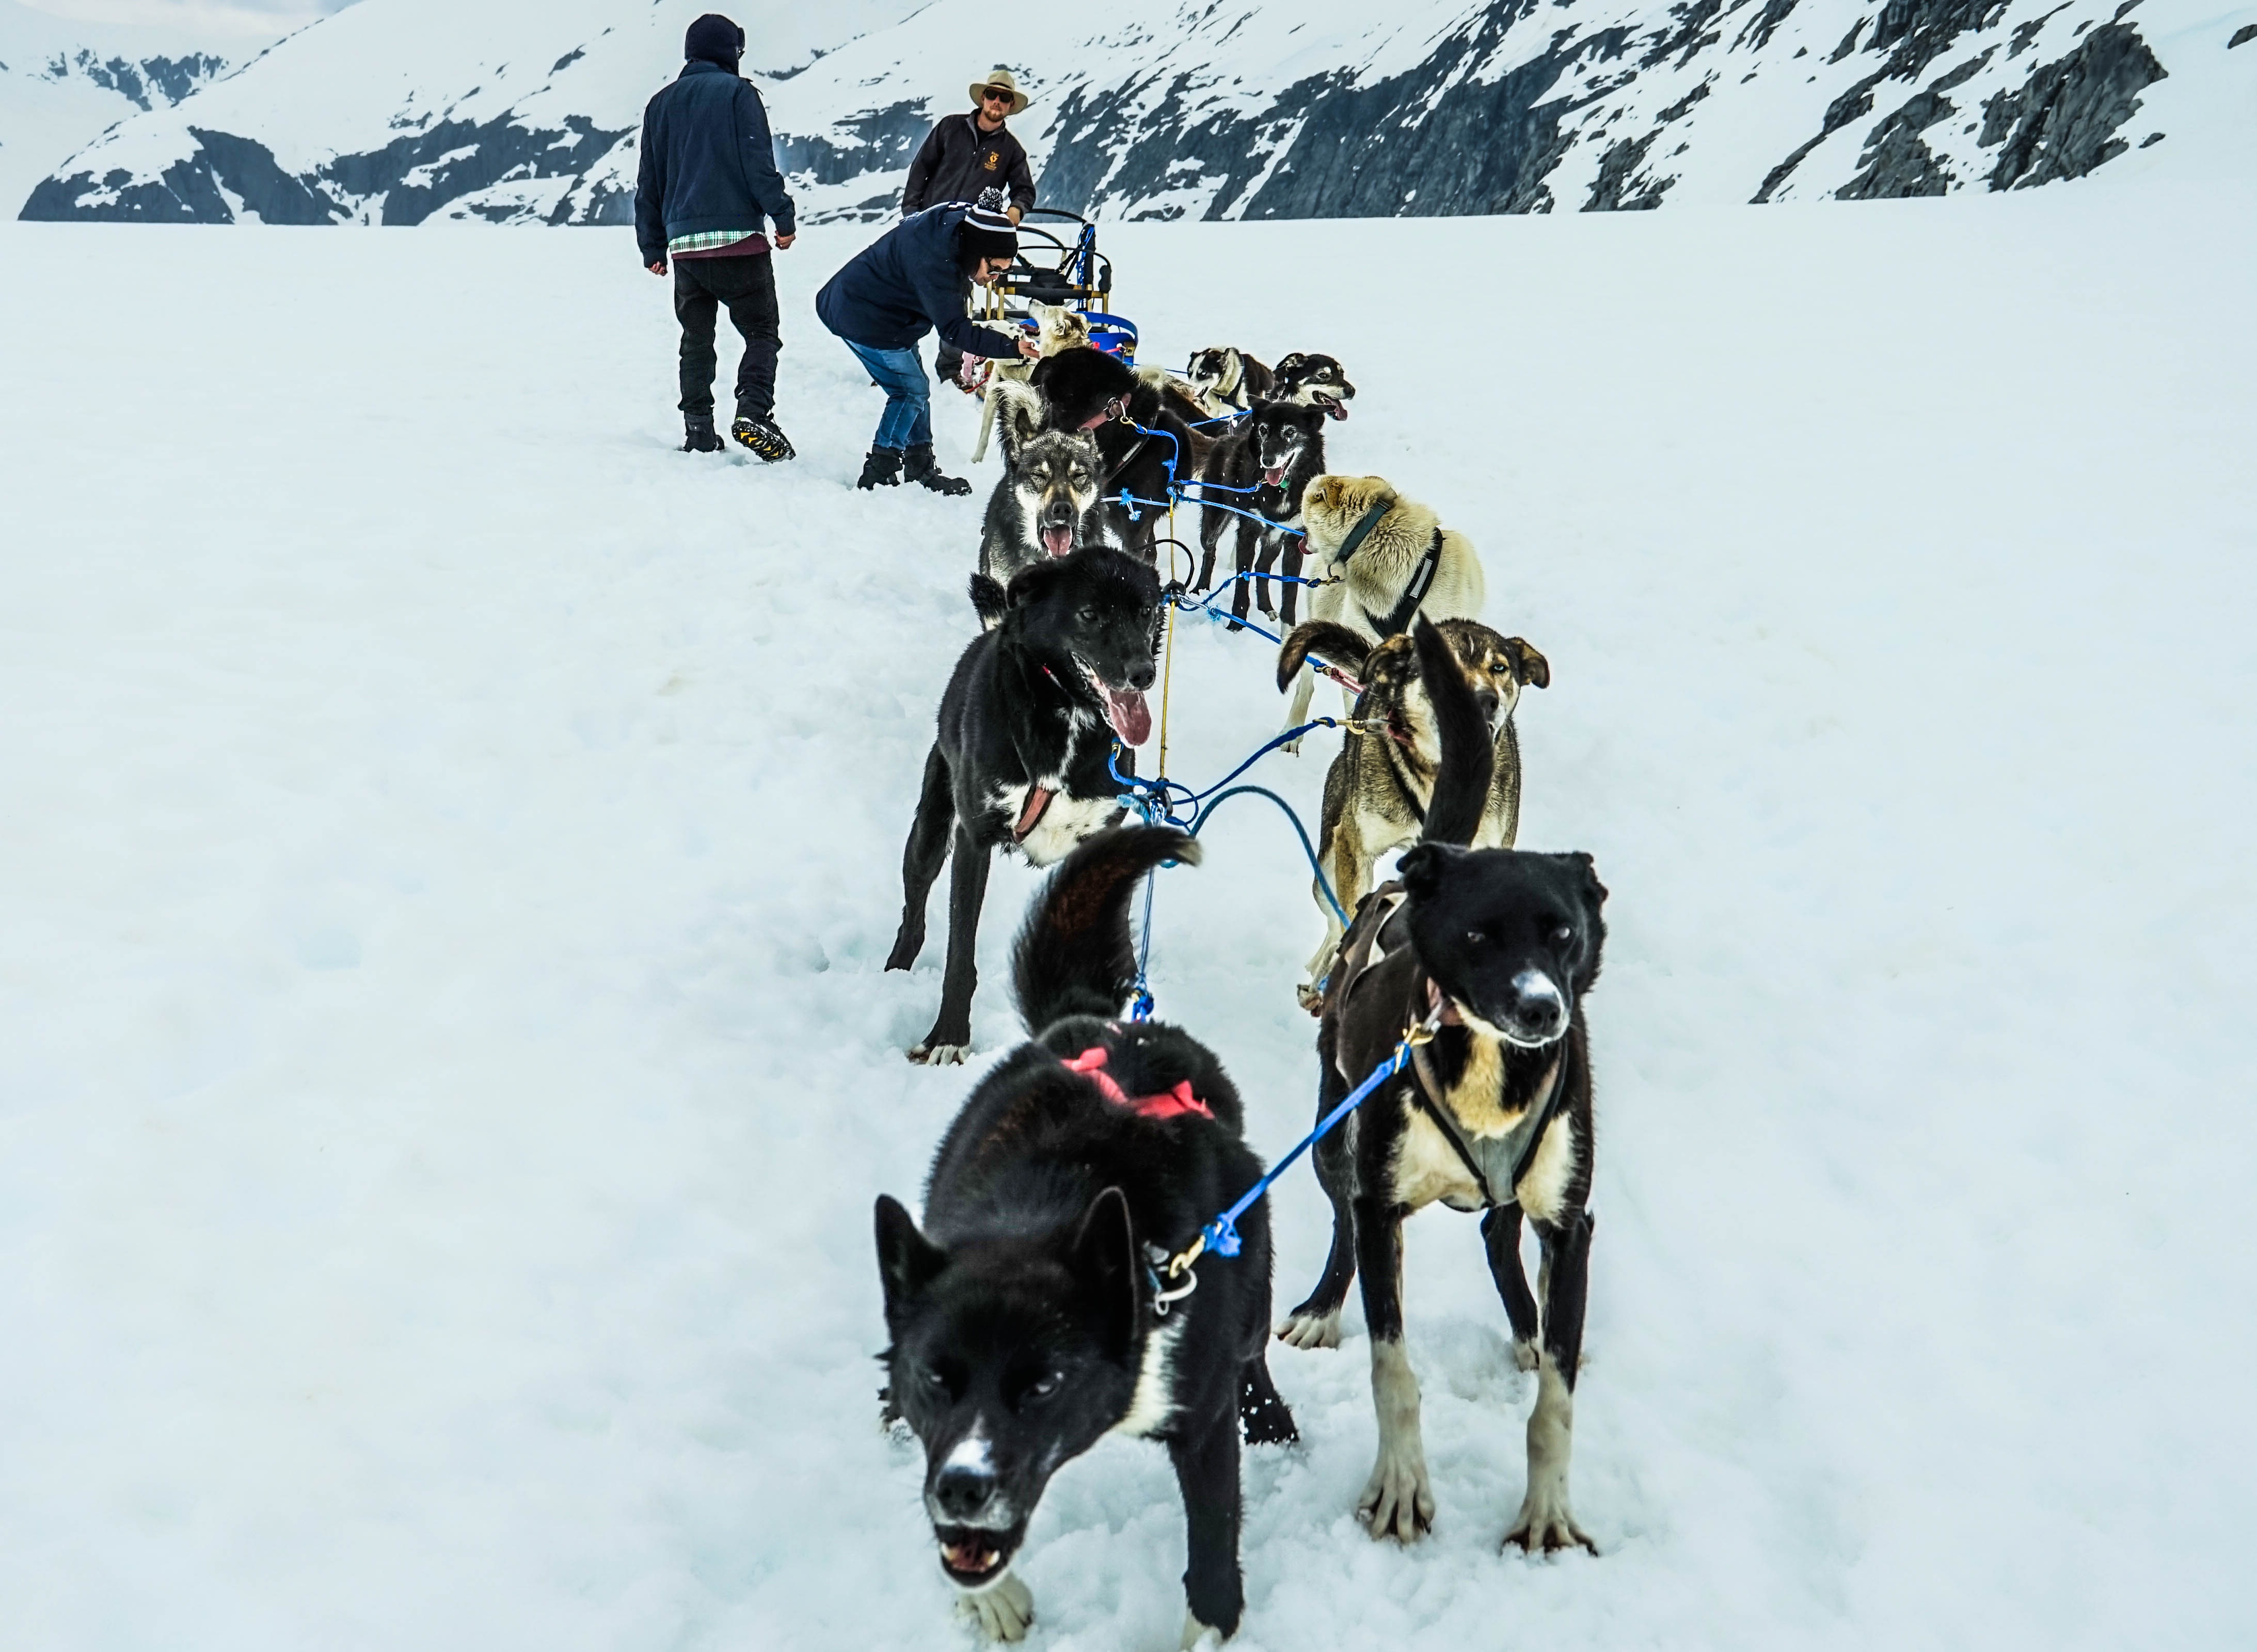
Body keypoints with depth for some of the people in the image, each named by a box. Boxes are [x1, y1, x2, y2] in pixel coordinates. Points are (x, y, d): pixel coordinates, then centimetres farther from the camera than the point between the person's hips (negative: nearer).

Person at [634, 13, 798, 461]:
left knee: (696, 340, 12)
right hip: (737, 238, -5)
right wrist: (784, 218, -3)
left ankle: (698, 433, 6)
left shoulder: (661, 103, 16)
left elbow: (649, 182, 18)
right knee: (761, 332, 0)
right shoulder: (736, 93, -1)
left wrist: (652, 247, 22)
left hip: (683, 243, 5)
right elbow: (759, 163, -9)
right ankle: (753, 414, -21)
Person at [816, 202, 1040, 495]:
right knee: (911, 391, -7)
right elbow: (953, 330, -35)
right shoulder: (932, 259, -34)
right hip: (861, 319, -10)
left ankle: (921, 468, 22)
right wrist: (1012, 347, -42)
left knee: (914, 389, 14)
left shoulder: (955, 225, -6)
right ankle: (878, 474, -1)